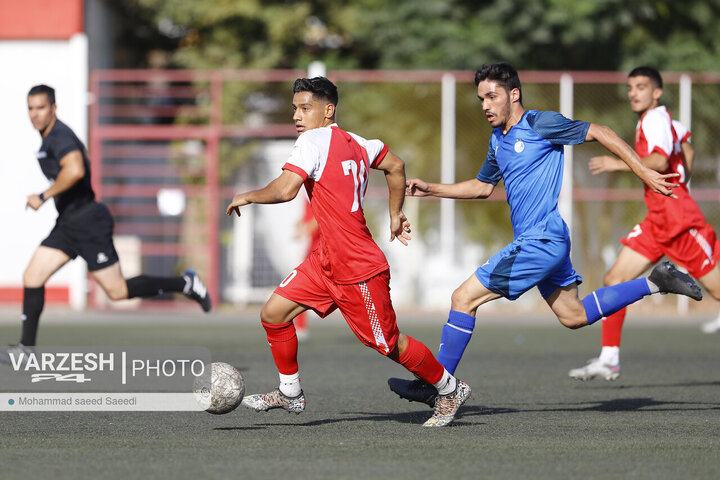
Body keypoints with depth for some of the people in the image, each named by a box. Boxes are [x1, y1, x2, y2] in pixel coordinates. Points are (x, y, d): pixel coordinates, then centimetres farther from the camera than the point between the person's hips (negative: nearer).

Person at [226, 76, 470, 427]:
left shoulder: (313, 140, -17)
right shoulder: (354, 143, 8)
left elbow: (285, 189, -27)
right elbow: (395, 165, 20)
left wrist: (248, 197, -9)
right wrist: (395, 215, 29)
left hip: (359, 271, -9)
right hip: (327, 262, 9)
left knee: (387, 344, 3)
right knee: (273, 314, 4)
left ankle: (450, 389, 21)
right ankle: (290, 394, 17)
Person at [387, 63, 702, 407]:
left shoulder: (540, 124, -11)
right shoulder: (498, 140, 15)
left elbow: (598, 133, -7)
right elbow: (483, 186, 30)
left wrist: (644, 173, -10)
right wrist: (431, 189, 20)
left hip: (541, 239, -10)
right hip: (536, 240, 10)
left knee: (464, 298, -10)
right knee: (574, 316, 17)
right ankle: (656, 283, 23)